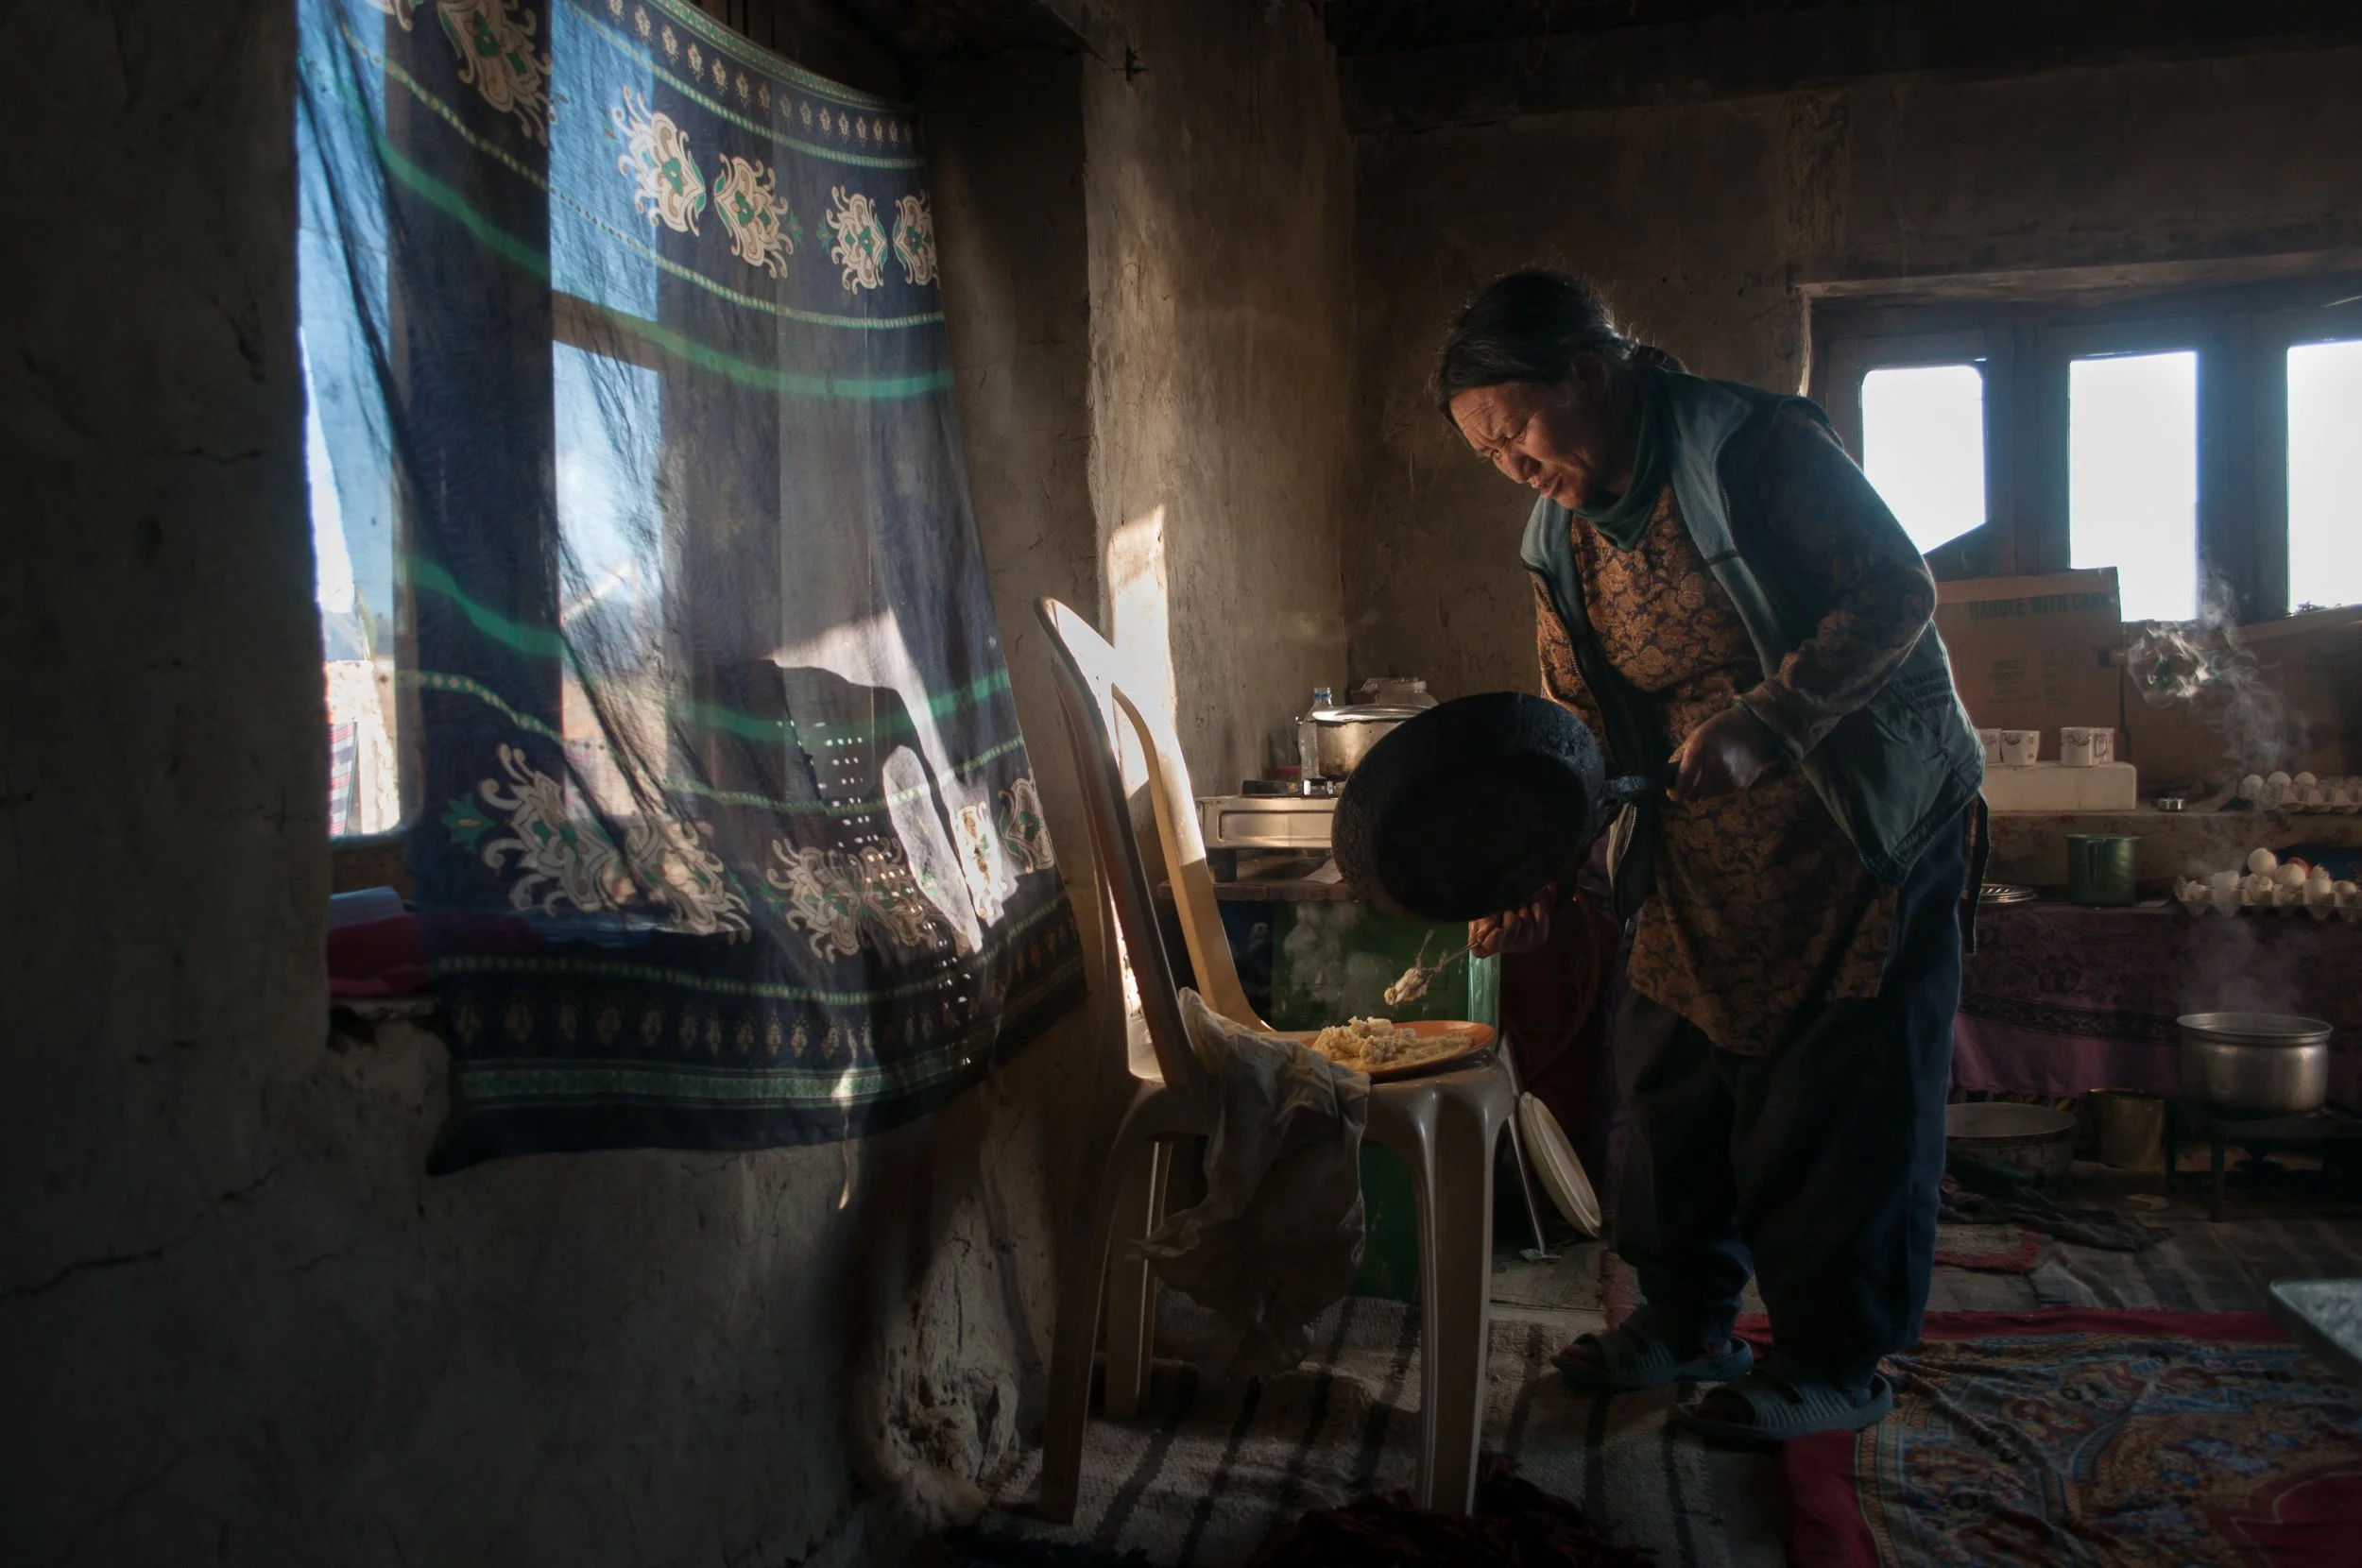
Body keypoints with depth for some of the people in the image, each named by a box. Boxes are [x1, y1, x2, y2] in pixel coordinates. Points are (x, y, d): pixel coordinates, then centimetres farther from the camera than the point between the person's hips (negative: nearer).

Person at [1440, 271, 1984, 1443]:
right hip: (1704, 850, 7)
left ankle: (1837, 1364, 16)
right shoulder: (1563, 540, 3)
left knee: (1837, 1093, -1)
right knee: (1669, 1071, 10)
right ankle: (1686, 1325, 27)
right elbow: (1577, 728, 5)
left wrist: (1760, 726, -31)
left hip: (1867, 822, -7)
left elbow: (1895, 592, -19)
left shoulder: (1758, 448, -17)